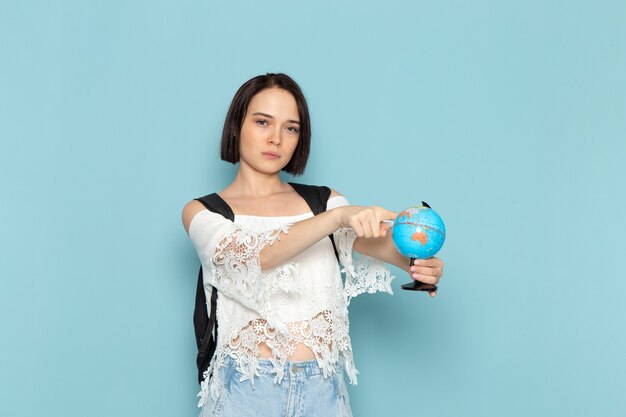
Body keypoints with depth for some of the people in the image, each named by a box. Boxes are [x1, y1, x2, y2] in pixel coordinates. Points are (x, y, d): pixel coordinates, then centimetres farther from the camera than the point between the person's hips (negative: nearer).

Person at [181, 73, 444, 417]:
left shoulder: (324, 201, 9)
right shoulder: (202, 212, 0)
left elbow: (369, 241, -11)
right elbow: (259, 255, -19)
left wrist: (414, 260, -33)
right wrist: (339, 216, -32)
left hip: (324, 389, 3)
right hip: (247, 387, -2)